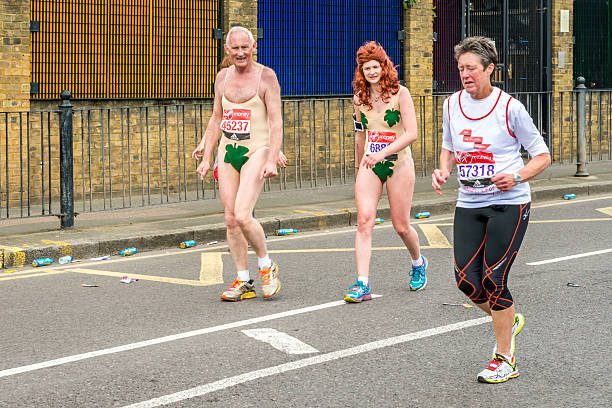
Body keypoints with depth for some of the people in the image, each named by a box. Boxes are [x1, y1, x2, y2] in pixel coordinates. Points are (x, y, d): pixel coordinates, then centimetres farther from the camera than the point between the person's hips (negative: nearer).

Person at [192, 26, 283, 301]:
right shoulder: (223, 77, 11)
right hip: (228, 152, 6)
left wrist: (272, 160, -18)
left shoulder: (266, 76, -5)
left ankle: (266, 265, 5)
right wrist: (206, 157, 14)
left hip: (256, 151, -6)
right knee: (230, 219, 1)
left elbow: (276, 121, -9)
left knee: (242, 215, -19)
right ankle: (243, 282, 10)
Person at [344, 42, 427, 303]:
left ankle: (418, 263, 36)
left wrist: (383, 152, -26)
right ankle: (362, 284, -16)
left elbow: (411, 134, -15)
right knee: (364, 221, -12)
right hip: (370, 165, 4)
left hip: (398, 164, -3)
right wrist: (359, 167, 25)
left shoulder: (400, 93, -7)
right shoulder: (360, 98, 8)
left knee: (401, 226, 4)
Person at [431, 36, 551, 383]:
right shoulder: (452, 104, 5)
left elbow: (543, 156, -3)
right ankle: (510, 321, 29)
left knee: (493, 280, -8)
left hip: (509, 204, -5)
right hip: (469, 204, 5)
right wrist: (443, 170, 1)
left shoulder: (509, 107, -10)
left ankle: (505, 359, 8)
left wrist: (516, 177, -20)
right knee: (466, 280, -2)